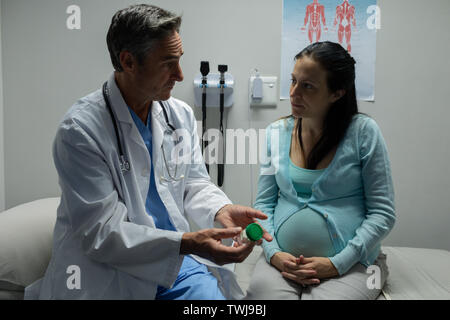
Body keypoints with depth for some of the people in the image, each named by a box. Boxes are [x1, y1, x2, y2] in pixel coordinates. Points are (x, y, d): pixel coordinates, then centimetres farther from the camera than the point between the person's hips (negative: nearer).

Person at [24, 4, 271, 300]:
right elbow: (100, 233, -17)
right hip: (108, 273, -4)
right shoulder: (80, 129, -15)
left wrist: (221, 210, -11)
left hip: (176, 263, 5)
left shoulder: (182, 114, 5)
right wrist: (187, 242, -27)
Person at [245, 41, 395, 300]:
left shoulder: (364, 131, -5)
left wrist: (337, 263, -13)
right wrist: (273, 253, -9)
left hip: (351, 263, -2)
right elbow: (263, 204, 7)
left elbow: (383, 213, -5)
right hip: (283, 260, 2)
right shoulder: (276, 133, 5)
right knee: (261, 289, -25)